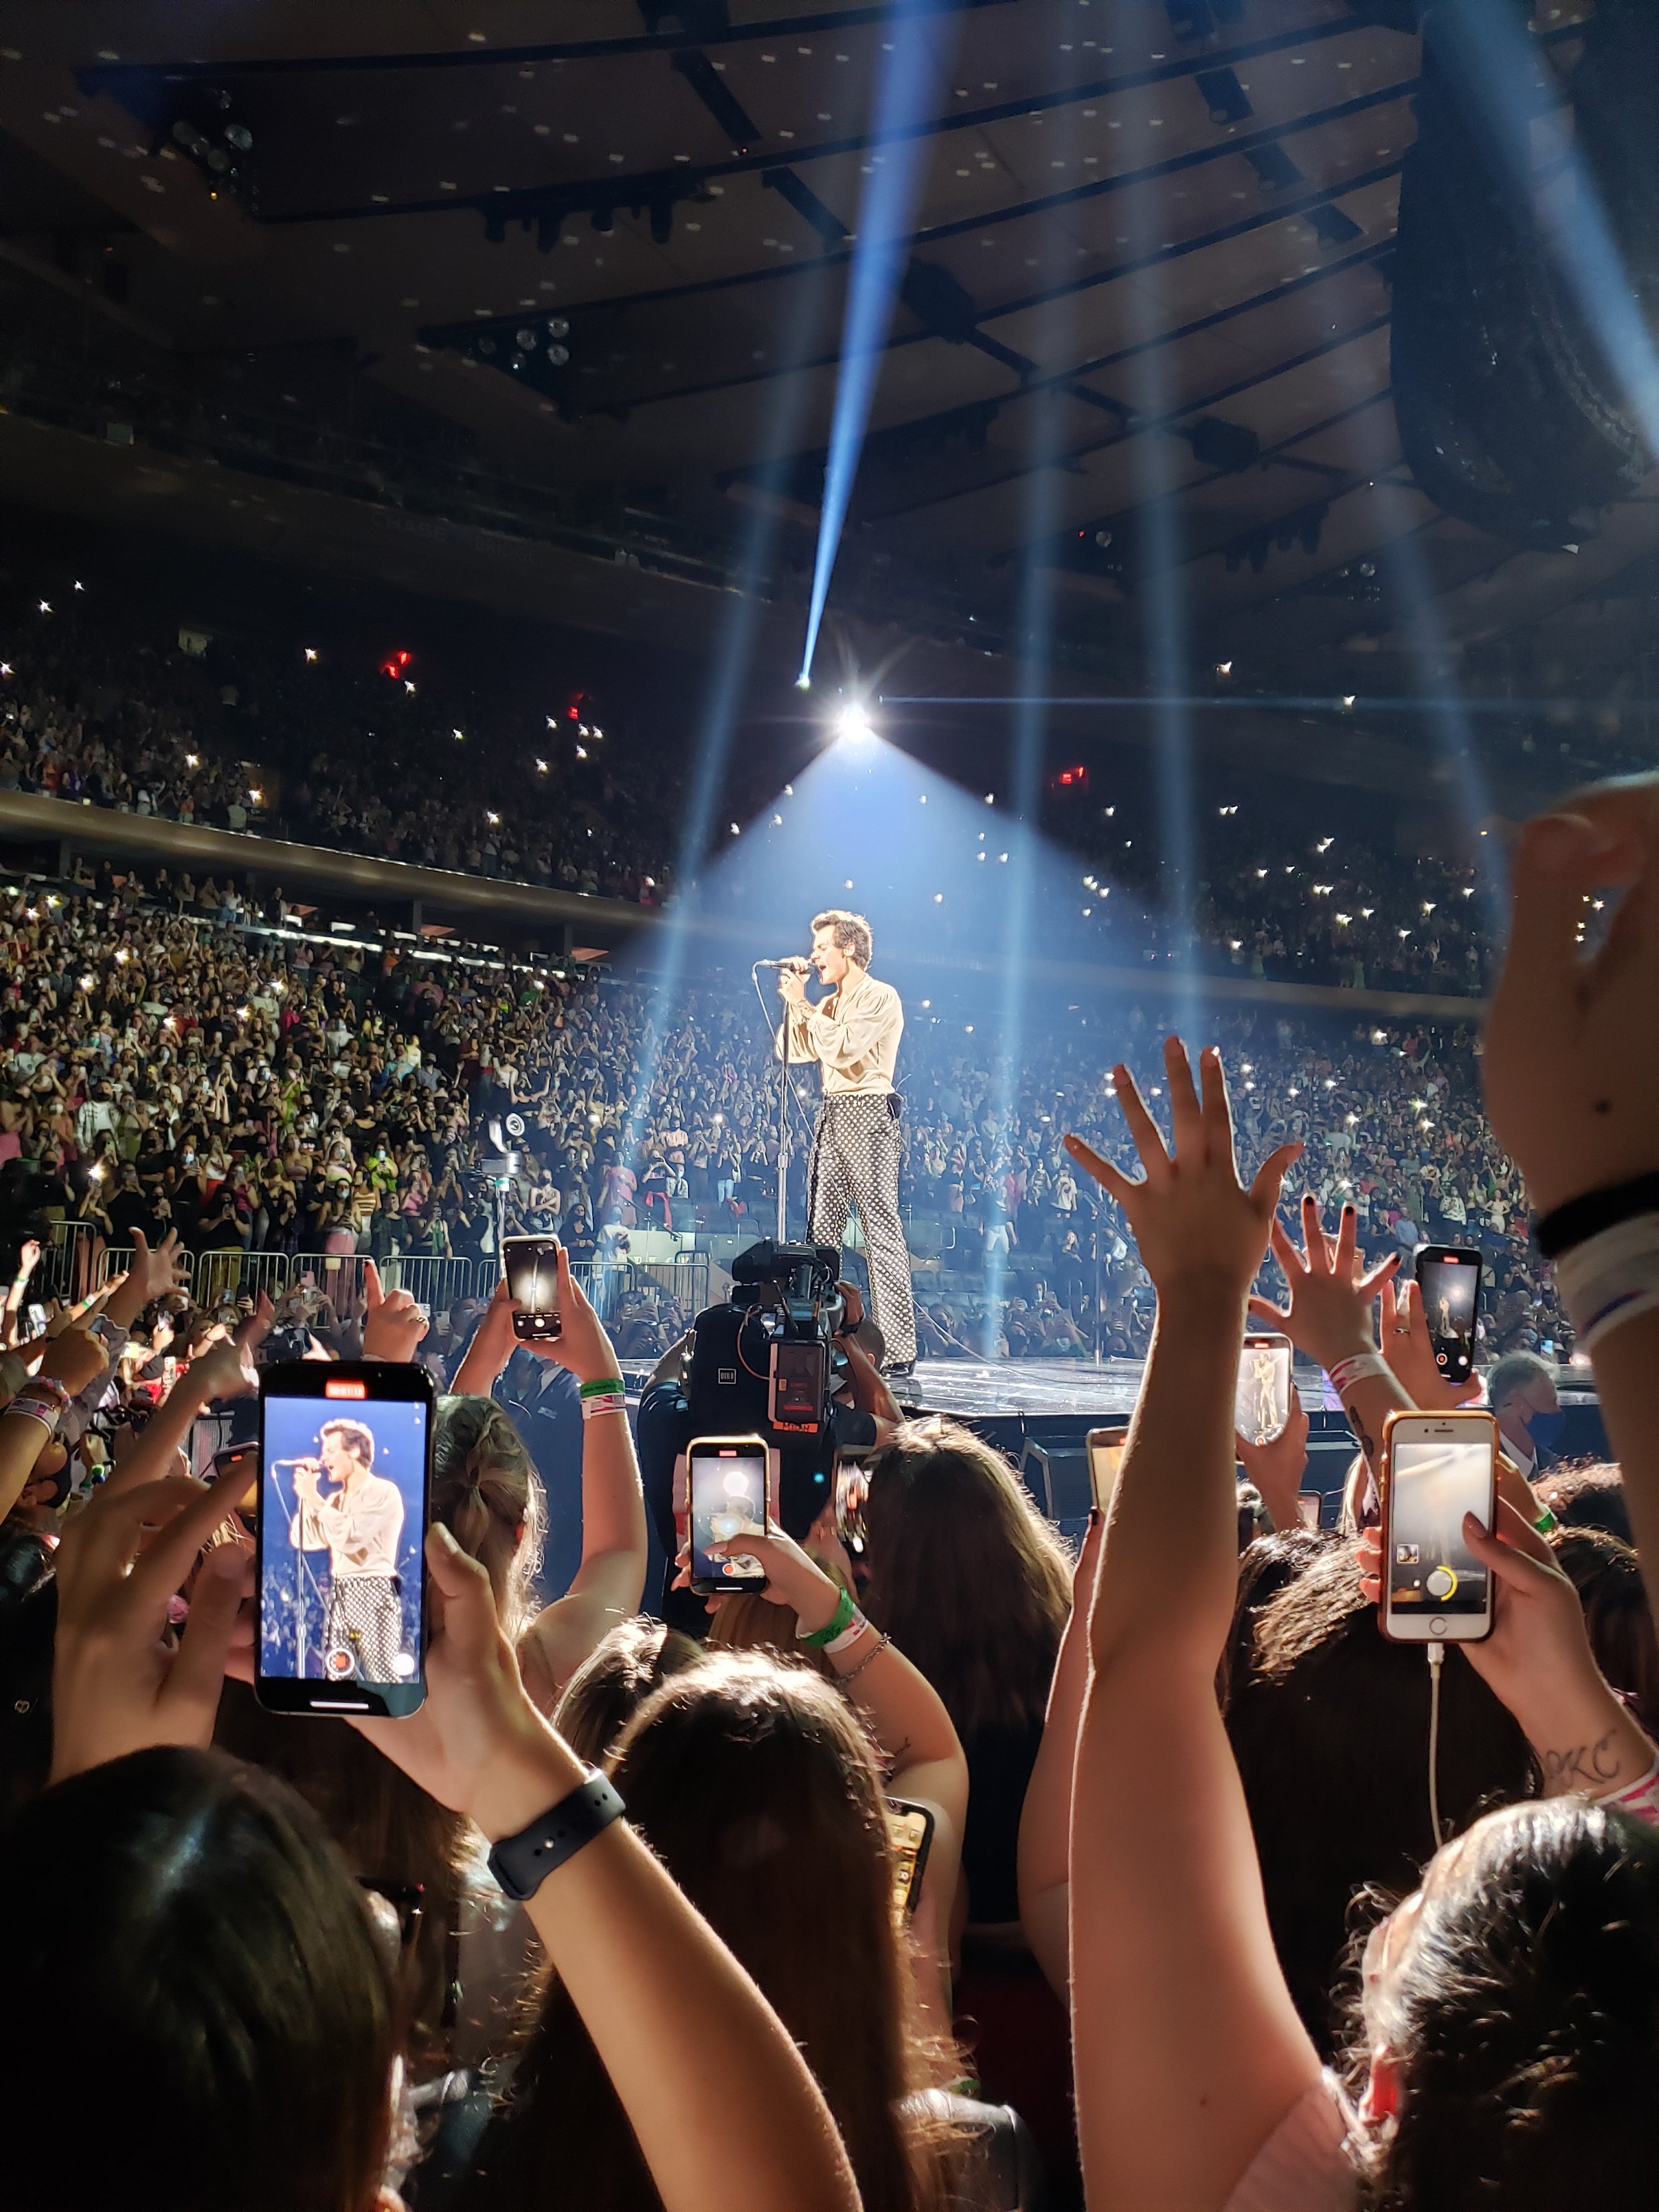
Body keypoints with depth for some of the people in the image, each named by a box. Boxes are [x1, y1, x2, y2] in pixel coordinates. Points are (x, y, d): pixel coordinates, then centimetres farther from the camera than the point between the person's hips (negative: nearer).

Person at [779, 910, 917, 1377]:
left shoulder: (880, 997, -4)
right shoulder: (828, 1005, 22)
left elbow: (842, 1049, -17)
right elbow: (793, 1050, 19)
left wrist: (802, 1004, -9)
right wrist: (794, 1003, 9)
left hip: (867, 1113, -8)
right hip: (831, 1116, 9)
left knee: (882, 1230, -11)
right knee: (822, 1232, 4)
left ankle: (898, 1350, -13)